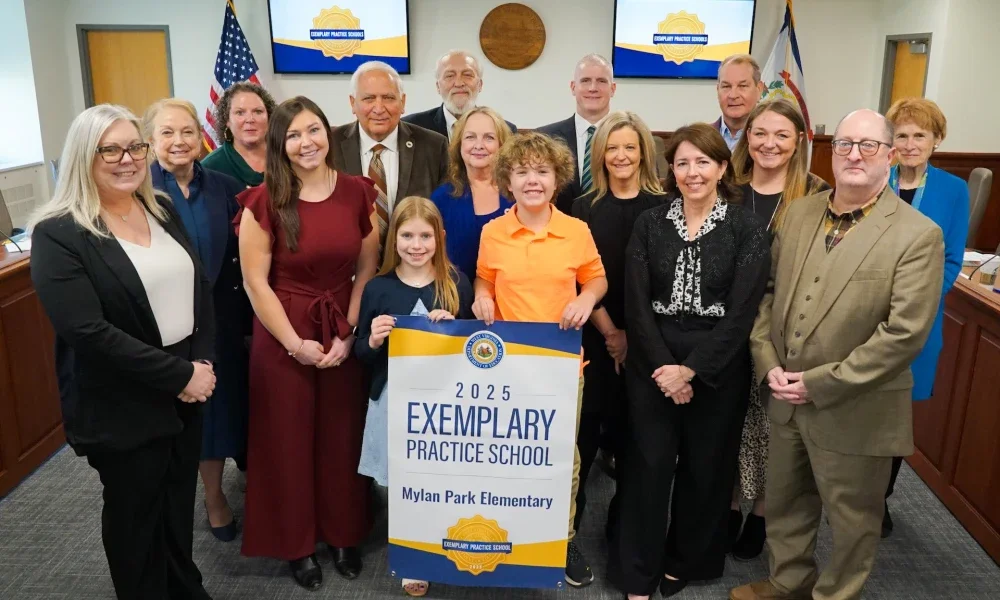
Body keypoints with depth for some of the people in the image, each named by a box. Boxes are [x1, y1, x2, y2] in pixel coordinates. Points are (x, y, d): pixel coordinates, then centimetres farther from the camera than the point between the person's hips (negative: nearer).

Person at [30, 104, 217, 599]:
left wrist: (203, 363, -7)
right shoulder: (58, 234, -14)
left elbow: (201, 286, 7)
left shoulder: (162, 210, 6)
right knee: (135, 517, 14)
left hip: (188, 391, 6)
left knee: (180, 505, 21)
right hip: (122, 408, -6)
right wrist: (180, 375, -20)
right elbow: (89, 332, -22)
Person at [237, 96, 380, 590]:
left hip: (344, 335, 2)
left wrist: (348, 334, -6)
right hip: (282, 338, -2)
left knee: (342, 436, 12)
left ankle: (344, 535, 33)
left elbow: (368, 269, 2)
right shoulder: (264, 201, -9)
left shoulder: (357, 192, -1)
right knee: (289, 441, 9)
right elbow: (255, 282, -9)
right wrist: (296, 344, -11)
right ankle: (297, 544, 29)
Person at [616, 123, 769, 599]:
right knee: (649, 466, 5)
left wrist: (691, 369, -16)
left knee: (706, 468, 12)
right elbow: (636, 303, -4)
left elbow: (742, 312, -10)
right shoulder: (649, 224, 1)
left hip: (717, 369, 0)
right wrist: (663, 366, -13)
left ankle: (687, 561, 36)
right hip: (653, 365, 1)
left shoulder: (747, 230, -4)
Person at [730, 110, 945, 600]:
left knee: (852, 520, 16)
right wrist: (768, 362, -6)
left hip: (854, 410, -5)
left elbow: (904, 333, -19)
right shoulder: (798, 213, 3)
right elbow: (768, 292, 8)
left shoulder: (918, 235, -14)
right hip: (786, 399, 5)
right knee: (784, 503, 23)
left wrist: (819, 383, -19)